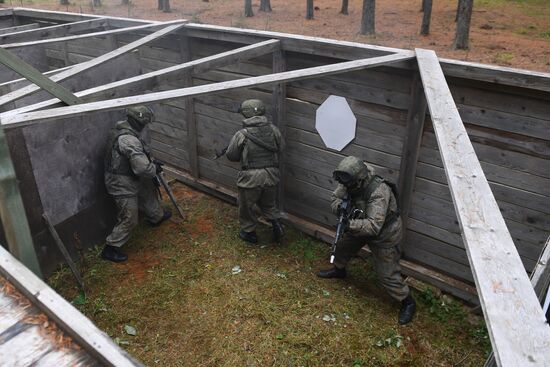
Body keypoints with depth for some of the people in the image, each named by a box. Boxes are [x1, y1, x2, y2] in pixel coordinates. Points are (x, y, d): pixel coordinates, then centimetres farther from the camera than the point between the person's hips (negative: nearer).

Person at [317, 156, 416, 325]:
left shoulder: (379, 192, -39)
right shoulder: (350, 182, -17)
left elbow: (374, 226, -42)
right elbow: (336, 197, -7)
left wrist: (350, 225, -50)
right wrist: (340, 206, -30)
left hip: (384, 233, -7)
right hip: (361, 225, 8)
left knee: (387, 273, -3)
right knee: (343, 244, 23)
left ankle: (407, 302, 18)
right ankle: (338, 270, 52)